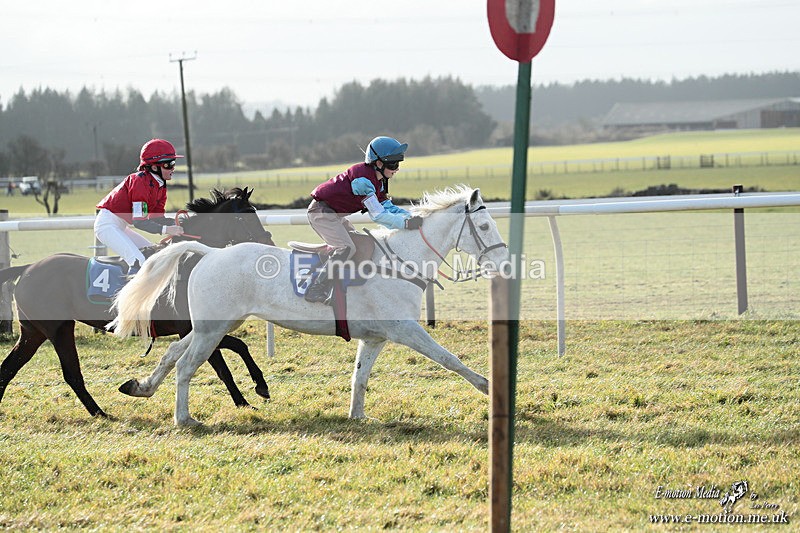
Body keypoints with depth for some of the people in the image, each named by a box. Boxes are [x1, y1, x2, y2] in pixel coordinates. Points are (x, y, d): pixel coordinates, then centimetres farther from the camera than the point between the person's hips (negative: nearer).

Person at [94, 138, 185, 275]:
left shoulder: (160, 185, 6)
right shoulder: (140, 181, -23)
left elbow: (156, 218, 3)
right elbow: (139, 222, -27)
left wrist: (177, 223, -12)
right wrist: (166, 230, -34)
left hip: (120, 227, 11)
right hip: (107, 225, -11)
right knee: (139, 261, -24)